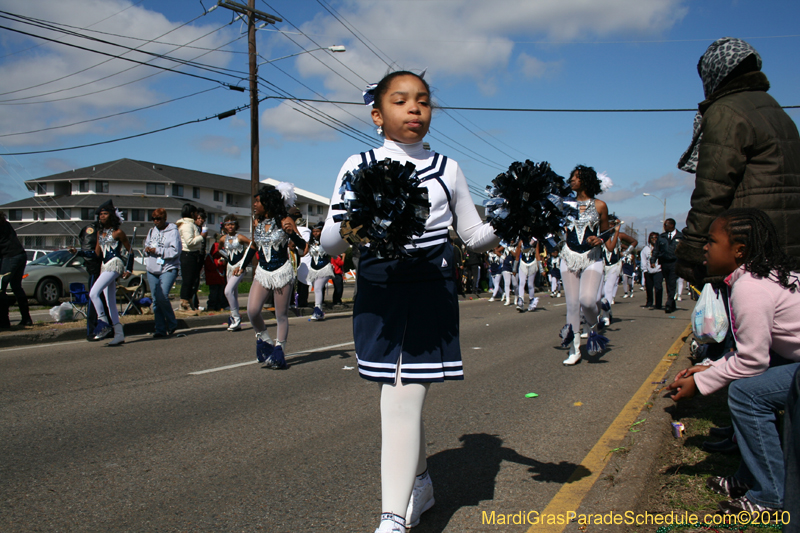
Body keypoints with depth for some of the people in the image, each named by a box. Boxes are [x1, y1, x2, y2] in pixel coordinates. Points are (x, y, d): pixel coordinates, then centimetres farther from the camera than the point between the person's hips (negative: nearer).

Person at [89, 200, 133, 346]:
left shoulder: (118, 232, -3)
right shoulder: (101, 233, 17)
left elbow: (130, 250, -2)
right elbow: (97, 254, 14)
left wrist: (129, 269, -6)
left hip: (115, 265, -8)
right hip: (104, 267, 8)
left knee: (93, 293, -22)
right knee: (111, 303, 6)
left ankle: (103, 322, -9)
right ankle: (119, 335, 9)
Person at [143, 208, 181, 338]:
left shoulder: (173, 231, -5)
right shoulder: (152, 231, 16)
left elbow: (175, 251, -14)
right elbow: (146, 246, 22)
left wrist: (156, 250, -16)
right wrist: (147, 249, -2)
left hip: (168, 269, -6)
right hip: (152, 270, 6)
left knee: (162, 296, -19)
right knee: (156, 300, 5)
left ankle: (172, 324, 1)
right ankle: (160, 330, 11)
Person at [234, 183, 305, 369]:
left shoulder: (285, 221, -7)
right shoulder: (257, 222, 8)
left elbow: (302, 248, -9)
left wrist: (291, 233, -26)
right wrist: (242, 266, 24)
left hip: (282, 272, -4)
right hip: (262, 272, 4)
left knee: (281, 315, 2)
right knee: (252, 310, -11)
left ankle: (278, 353, 12)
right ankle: (265, 342, 13)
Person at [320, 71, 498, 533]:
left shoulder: (446, 168, 7)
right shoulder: (359, 166, 5)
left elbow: (474, 235, 13)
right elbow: (330, 242, 0)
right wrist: (352, 229, -22)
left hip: (430, 291, -1)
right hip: (378, 292, 2)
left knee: (403, 399, -11)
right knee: (407, 398, 14)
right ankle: (421, 483, 37)